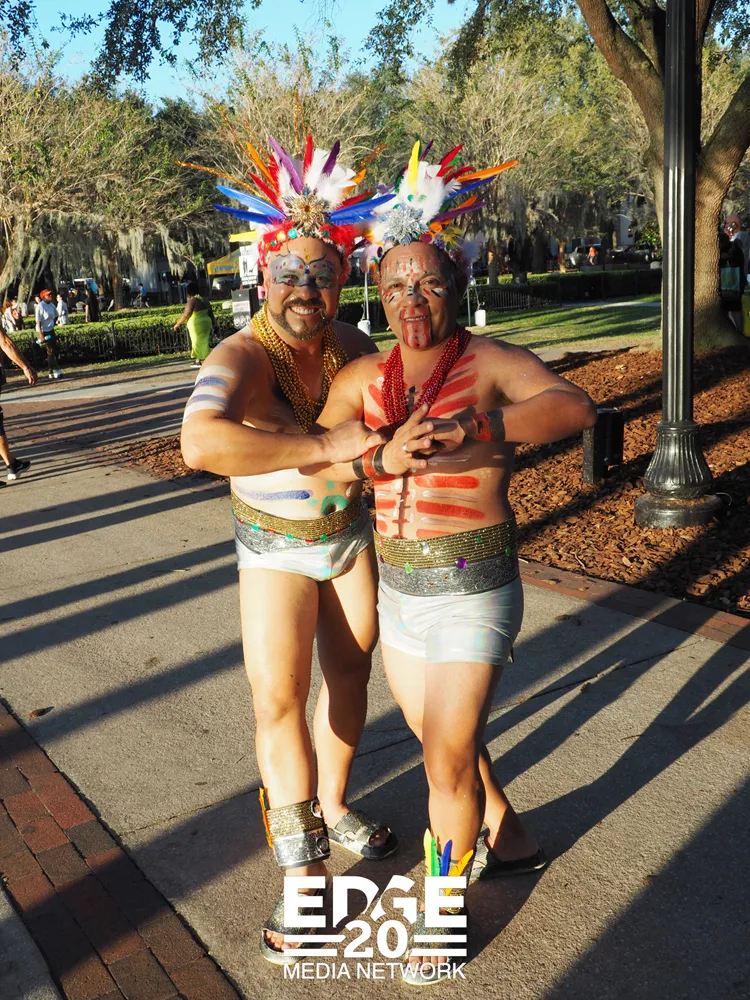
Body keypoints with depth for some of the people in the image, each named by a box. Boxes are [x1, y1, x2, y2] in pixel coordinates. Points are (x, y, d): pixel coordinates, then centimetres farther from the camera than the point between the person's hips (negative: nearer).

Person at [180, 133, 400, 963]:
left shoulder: (351, 345, -8)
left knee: (349, 674, 15)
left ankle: (332, 808, 39)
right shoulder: (241, 357, -27)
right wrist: (326, 447, -45)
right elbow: (203, 442, -49)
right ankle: (303, 873, 12)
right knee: (278, 701, -6)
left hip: (352, 529, 5)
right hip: (276, 545, -5)